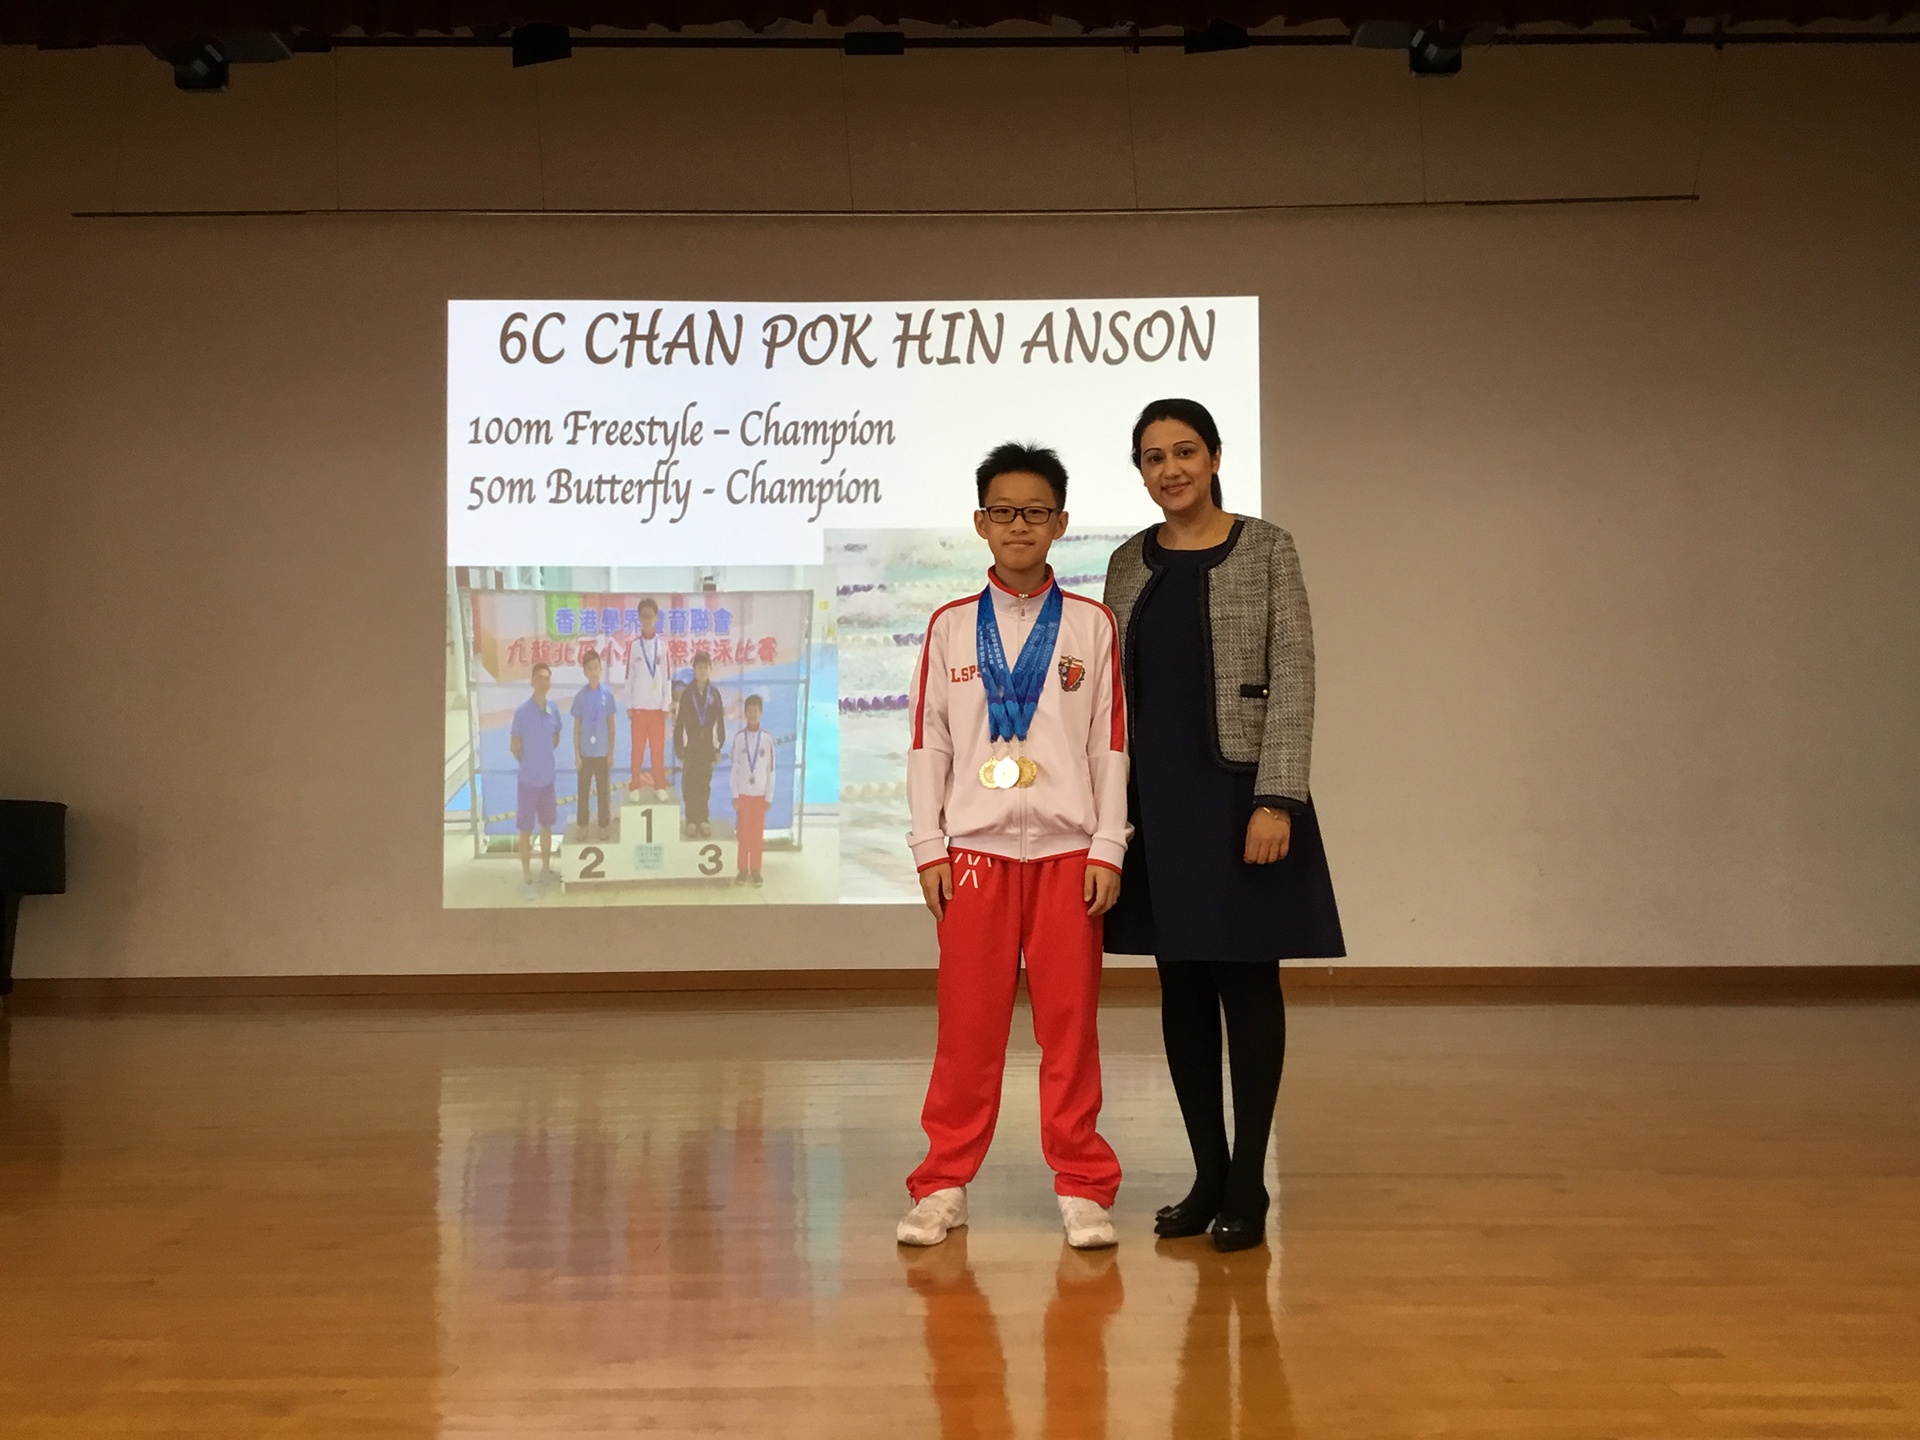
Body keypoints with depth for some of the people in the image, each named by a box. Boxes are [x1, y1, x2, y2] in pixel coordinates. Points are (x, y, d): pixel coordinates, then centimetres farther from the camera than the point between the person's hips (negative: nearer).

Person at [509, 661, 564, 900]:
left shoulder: (554, 709, -2)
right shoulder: (522, 711, -17)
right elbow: (514, 747, -8)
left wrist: (542, 760, 9)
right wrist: (529, 763, 4)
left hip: (548, 779, 5)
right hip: (528, 780, -5)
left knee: (547, 826, 17)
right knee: (526, 830, 4)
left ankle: (546, 870, 32)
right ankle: (527, 878, 13)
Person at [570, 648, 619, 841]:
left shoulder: (607, 694, -5)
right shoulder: (580, 696, -6)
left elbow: (611, 724, 2)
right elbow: (577, 726, -1)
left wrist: (611, 752, 1)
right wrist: (576, 753, -3)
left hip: (602, 752, 0)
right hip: (585, 752, 0)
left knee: (603, 790, 9)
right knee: (583, 790, 8)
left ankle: (604, 825, 20)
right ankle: (582, 825, 20)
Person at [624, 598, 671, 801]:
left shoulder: (662, 646, 3)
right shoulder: (633, 646, 0)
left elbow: (667, 677, 4)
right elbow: (629, 677, 1)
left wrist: (667, 705, 0)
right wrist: (629, 706, -2)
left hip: (657, 706, 1)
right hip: (639, 706, -1)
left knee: (658, 747, 4)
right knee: (638, 748, 2)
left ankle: (659, 786, 13)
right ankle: (634, 786, 9)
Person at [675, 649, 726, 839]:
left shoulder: (714, 694, 2)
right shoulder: (687, 693, -3)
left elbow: (720, 721, 5)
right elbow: (679, 722, -1)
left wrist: (719, 747, 3)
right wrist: (679, 747, -3)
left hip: (708, 746, 1)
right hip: (691, 746, -1)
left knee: (705, 784, 7)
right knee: (689, 784, 1)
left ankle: (703, 820, 15)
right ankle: (691, 820, 8)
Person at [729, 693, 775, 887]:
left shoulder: (767, 738, -3)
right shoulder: (738, 737, -3)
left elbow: (771, 770, 0)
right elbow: (735, 767, 0)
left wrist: (769, 797, -2)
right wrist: (735, 794, -3)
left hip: (760, 794, 0)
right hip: (743, 793, 0)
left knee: (758, 834, 5)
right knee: (742, 833, 5)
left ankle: (755, 870, 14)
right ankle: (742, 869, 14)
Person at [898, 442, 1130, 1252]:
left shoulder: (1091, 625, 6)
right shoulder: (951, 626, 8)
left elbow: (1111, 743, 4)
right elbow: (928, 743, 7)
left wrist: (1108, 849, -2)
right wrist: (928, 847, 1)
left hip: (1067, 850, 0)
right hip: (974, 849, 1)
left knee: (1070, 1021, 2)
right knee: (967, 1023, 2)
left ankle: (1081, 1188, 13)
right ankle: (945, 1185, 13)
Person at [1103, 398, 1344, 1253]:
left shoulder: (1266, 549, -2)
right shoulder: (1129, 564, 10)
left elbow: (1293, 676, -7)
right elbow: (1115, 691, 11)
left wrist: (1276, 799, -15)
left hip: (1239, 792, -4)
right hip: (1157, 801, 4)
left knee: (1248, 982, 1)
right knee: (1182, 988, 8)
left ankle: (1248, 1185, 11)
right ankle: (1208, 1176, 19)